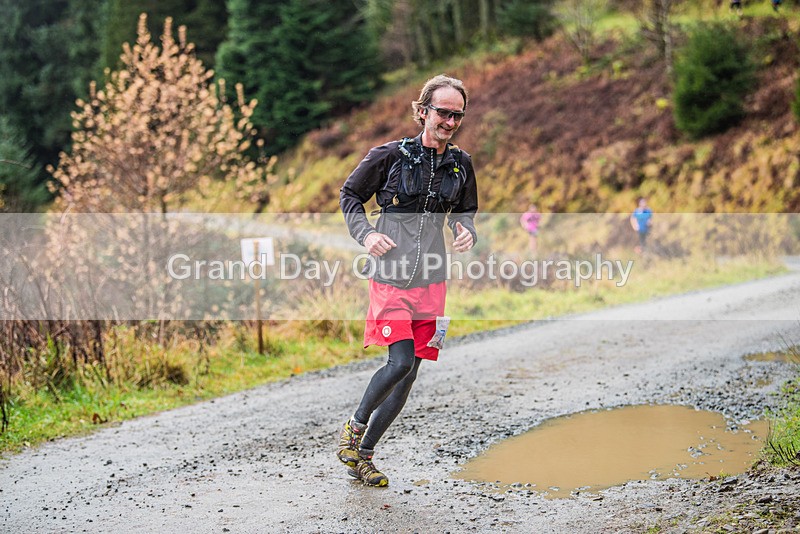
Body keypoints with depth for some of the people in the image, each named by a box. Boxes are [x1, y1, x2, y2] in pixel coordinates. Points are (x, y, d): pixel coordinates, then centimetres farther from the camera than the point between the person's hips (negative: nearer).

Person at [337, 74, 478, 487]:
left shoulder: (460, 164, 6)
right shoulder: (391, 156, -6)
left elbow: (466, 212, 21)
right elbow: (349, 195, 6)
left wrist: (466, 232, -1)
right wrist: (366, 234, -9)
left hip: (431, 282, 5)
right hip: (390, 278, -4)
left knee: (408, 375, 5)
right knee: (401, 362, -18)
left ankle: (363, 456, 19)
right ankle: (355, 424, 11)